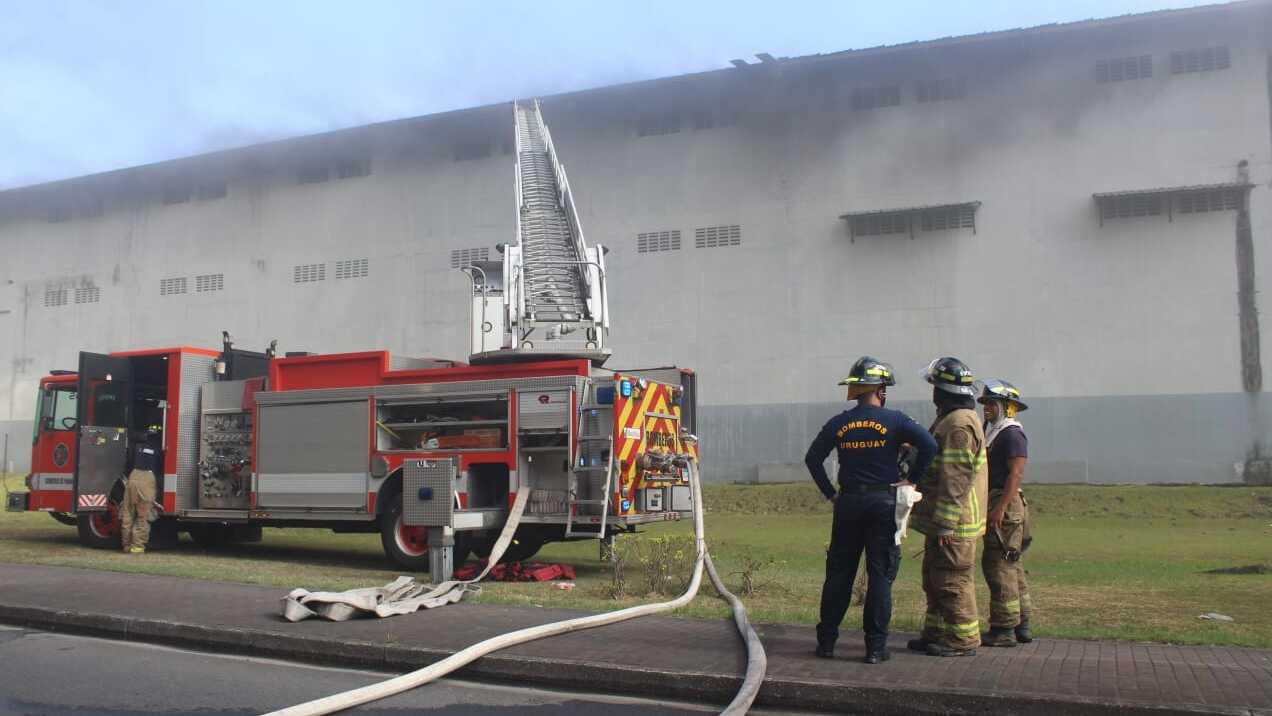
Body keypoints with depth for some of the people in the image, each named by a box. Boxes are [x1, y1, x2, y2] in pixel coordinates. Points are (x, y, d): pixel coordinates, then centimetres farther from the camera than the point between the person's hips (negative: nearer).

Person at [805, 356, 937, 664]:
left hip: (848, 503, 3)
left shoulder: (838, 423, 5)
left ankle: (826, 641, 14)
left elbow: (812, 458, 7)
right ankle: (876, 647, 4)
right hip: (884, 503, -3)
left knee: (839, 573, 10)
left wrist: (829, 492, 12)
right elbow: (929, 445, -14)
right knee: (880, 575, 2)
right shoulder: (894, 420, -4)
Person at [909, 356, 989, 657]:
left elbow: (956, 478, -23)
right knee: (934, 579, 17)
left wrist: (945, 523, -24)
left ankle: (962, 640, 6)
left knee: (952, 581, -3)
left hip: (954, 523, -11)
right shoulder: (951, 420, 17)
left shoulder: (959, 424, -19)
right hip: (943, 521, 11)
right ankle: (936, 633, 26)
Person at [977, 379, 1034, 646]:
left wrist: (1000, 509, -24)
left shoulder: (1012, 434, -11)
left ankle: (1003, 630, -7)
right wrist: (995, 508, 21)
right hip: (998, 506, 11)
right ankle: (1020, 626, 21)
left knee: (999, 566, -10)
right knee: (1012, 567, 14)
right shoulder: (993, 433, 20)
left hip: (1006, 506, -11)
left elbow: (1016, 474, -20)